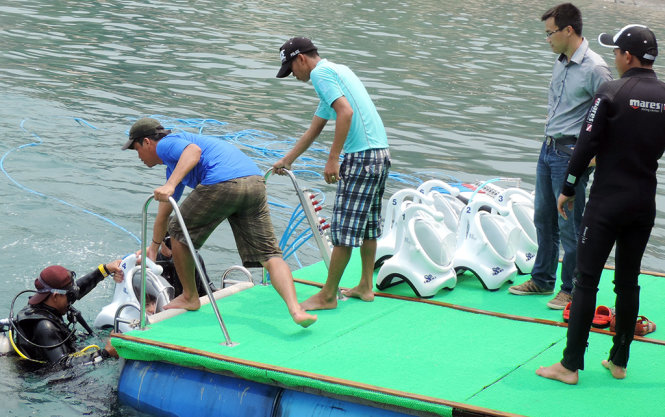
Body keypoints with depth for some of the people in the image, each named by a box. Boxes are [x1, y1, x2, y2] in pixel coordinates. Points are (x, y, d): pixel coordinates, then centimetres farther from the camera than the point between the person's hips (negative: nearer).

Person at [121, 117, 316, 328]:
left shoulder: (165, 144, 14)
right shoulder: (174, 164, 40)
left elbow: (194, 151, -11)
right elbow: (164, 213, 50)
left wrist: (170, 185, -20)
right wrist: (153, 248, 59)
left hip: (222, 183, -9)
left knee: (179, 233, 15)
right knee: (269, 254, 3)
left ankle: (189, 298, 25)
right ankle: (296, 310, -17)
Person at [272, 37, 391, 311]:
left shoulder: (320, 73, -6)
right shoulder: (336, 71, 24)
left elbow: (346, 112, -21)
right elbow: (314, 129, 31)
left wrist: (333, 159, -21)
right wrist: (287, 160, 38)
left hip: (361, 156, -10)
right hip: (380, 152, 10)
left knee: (344, 227, -4)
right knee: (368, 222, 17)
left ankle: (328, 296, 1)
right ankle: (365, 287, 25)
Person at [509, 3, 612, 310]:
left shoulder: (594, 69, -16)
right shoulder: (560, 63, 10)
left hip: (572, 154, -9)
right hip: (548, 147, 9)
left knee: (569, 225, -2)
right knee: (543, 217, 16)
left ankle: (571, 290, 10)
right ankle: (542, 280, 30)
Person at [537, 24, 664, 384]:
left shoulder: (611, 94, -12)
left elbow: (587, 145, -11)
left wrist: (568, 189, -2)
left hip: (607, 202, -5)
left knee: (586, 280, -2)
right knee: (628, 281, 14)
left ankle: (571, 365, -1)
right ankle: (619, 361, 20)